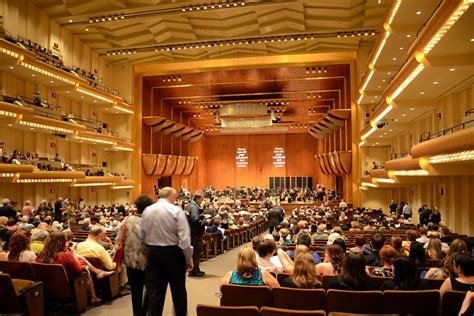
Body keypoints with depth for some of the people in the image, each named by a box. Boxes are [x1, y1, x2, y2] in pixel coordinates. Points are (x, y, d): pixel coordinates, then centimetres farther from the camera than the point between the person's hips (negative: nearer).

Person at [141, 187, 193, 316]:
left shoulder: (146, 211, 2)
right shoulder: (176, 211, -13)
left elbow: (142, 235, 5)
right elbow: (184, 239, -16)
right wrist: (189, 259, -7)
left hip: (153, 253, 4)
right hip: (173, 253, -4)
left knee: (154, 290, 12)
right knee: (178, 289, 14)